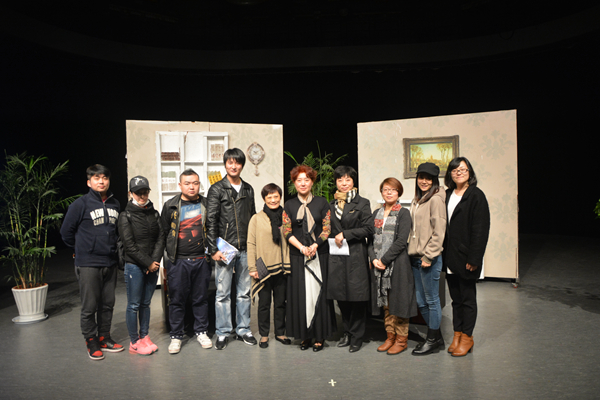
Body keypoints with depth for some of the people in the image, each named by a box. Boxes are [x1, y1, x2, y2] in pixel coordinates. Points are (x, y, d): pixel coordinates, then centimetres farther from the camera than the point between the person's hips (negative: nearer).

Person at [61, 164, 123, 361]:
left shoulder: (115, 204, 8)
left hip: (110, 263, 5)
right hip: (88, 265, -5)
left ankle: (104, 338, 27)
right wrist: (83, 250, 6)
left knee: (108, 304, 13)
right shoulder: (81, 204, -8)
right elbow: (66, 232, -1)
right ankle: (92, 342, 17)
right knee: (90, 307, 2)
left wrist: (113, 248, 12)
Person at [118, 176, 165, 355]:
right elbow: (129, 245, -10)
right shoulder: (126, 216, -4)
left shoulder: (154, 214, 10)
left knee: (146, 303, 13)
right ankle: (134, 342, 13)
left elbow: (161, 238, 4)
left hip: (153, 266, 4)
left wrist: (155, 261, -8)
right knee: (134, 305, 2)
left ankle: (144, 337, 24)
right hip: (134, 266, -4)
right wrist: (148, 263, -11)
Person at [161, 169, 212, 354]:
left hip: (201, 260, 1)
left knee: (201, 298, 10)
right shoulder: (170, 205, 2)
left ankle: (201, 332, 26)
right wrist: (166, 256, 5)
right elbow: (163, 232, 8)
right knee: (177, 299, 6)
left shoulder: (206, 204, 5)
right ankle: (176, 336, 20)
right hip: (177, 261, -1)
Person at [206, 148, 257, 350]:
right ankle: (223, 333, 15)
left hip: (245, 249, 4)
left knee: (244, 292, 11)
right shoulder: (217, 189, -2)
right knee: (223, 293, 2)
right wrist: (213, 249, -12)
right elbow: (211, 221, -6)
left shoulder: (248, 189, 12)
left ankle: (243, 329, 24)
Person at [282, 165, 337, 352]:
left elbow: (327, 229, 1)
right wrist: (302, 248, -11)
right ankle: (305, 335, 14)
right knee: (300, 294, 3)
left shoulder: (322, 203, 4)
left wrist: (315, 246, -13)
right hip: (297, 257, 1)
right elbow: (287, 231, 1)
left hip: (320, 255, -1)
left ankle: (320, 335, 10)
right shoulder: (289, 205, 7)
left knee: (319, 293, 0)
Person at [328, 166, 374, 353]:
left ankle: (356, 337, 11)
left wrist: (345, 234, -11)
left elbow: (368, 228, -7)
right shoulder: (332, 204, 14)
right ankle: (347, 333, 24)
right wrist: (334, 239, 4)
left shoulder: (362, 203, 0)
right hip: (336, 256, 5)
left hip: (356, 255, -4)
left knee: (357, 296, -2)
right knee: (341, 296, 8)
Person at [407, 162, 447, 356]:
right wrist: (413, 253, 13)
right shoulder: (416, 200, 15)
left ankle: (433, 340, 18)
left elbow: (439, 232, -15)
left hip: (429, 258, -8)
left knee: (432, 299, 3)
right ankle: (436, 337, 28)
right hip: (415, 257, 9)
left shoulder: (436, 199, -11)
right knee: (421, 301, 14)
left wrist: (428, 256, -16)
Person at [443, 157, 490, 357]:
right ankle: (457, 334, 25)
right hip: (450, 257, 6)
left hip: (466, 257, -6)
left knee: (467, 298, 6)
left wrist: (474, 258, -16)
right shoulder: (447, 195, 9)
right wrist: (443, 254, 5)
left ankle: (467, 337, 19)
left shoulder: (476, 195, -9)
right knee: (456, 297, 14)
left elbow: (480, 229, -13)